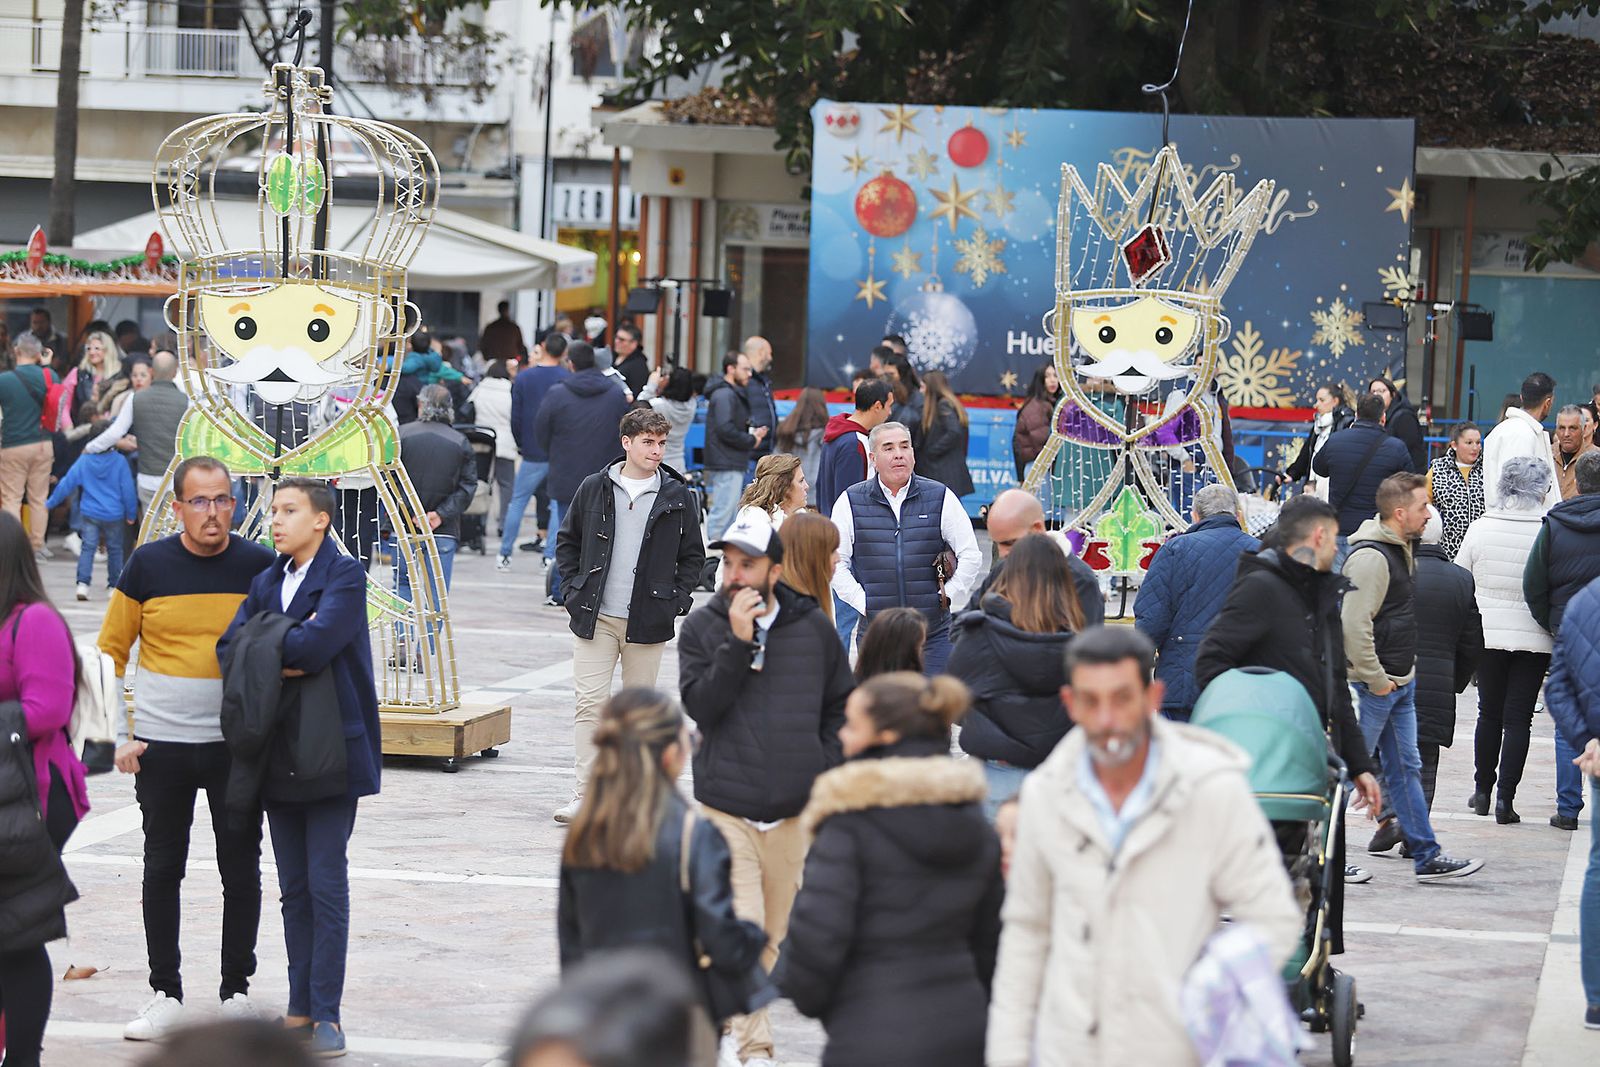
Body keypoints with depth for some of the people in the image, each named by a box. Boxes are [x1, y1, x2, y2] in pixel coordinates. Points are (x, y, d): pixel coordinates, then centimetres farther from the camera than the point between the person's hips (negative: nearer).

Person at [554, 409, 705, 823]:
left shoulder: (677, 496, 2)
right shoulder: (594, 489, 2)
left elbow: (693, 555, 10)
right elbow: (567, 541, 13)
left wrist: (677, 600, -1)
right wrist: (572, 589, 3)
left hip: (648, 619, 0)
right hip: (596, 617, 0)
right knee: (590, 703, -7)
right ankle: (585, 795, -7)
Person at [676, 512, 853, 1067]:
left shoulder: (813, 628, 5)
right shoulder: (702, 627, 0)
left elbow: (842, 703, 16)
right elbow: (701, 706, -11)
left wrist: (827, 765, 6)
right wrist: (737, 641, -18)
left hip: (794, 811, 3)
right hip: (726, 808, -3)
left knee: (773, 936, 12)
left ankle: (730, 1014, 29)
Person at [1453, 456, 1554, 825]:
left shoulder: (1480, 528, -4)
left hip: (1488, 635, 2)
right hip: (1533, 639, -2)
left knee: (1489, 713, 17)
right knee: (1518, 719, 2)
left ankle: (1483, 791, 23)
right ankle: (1506, 798, -3)